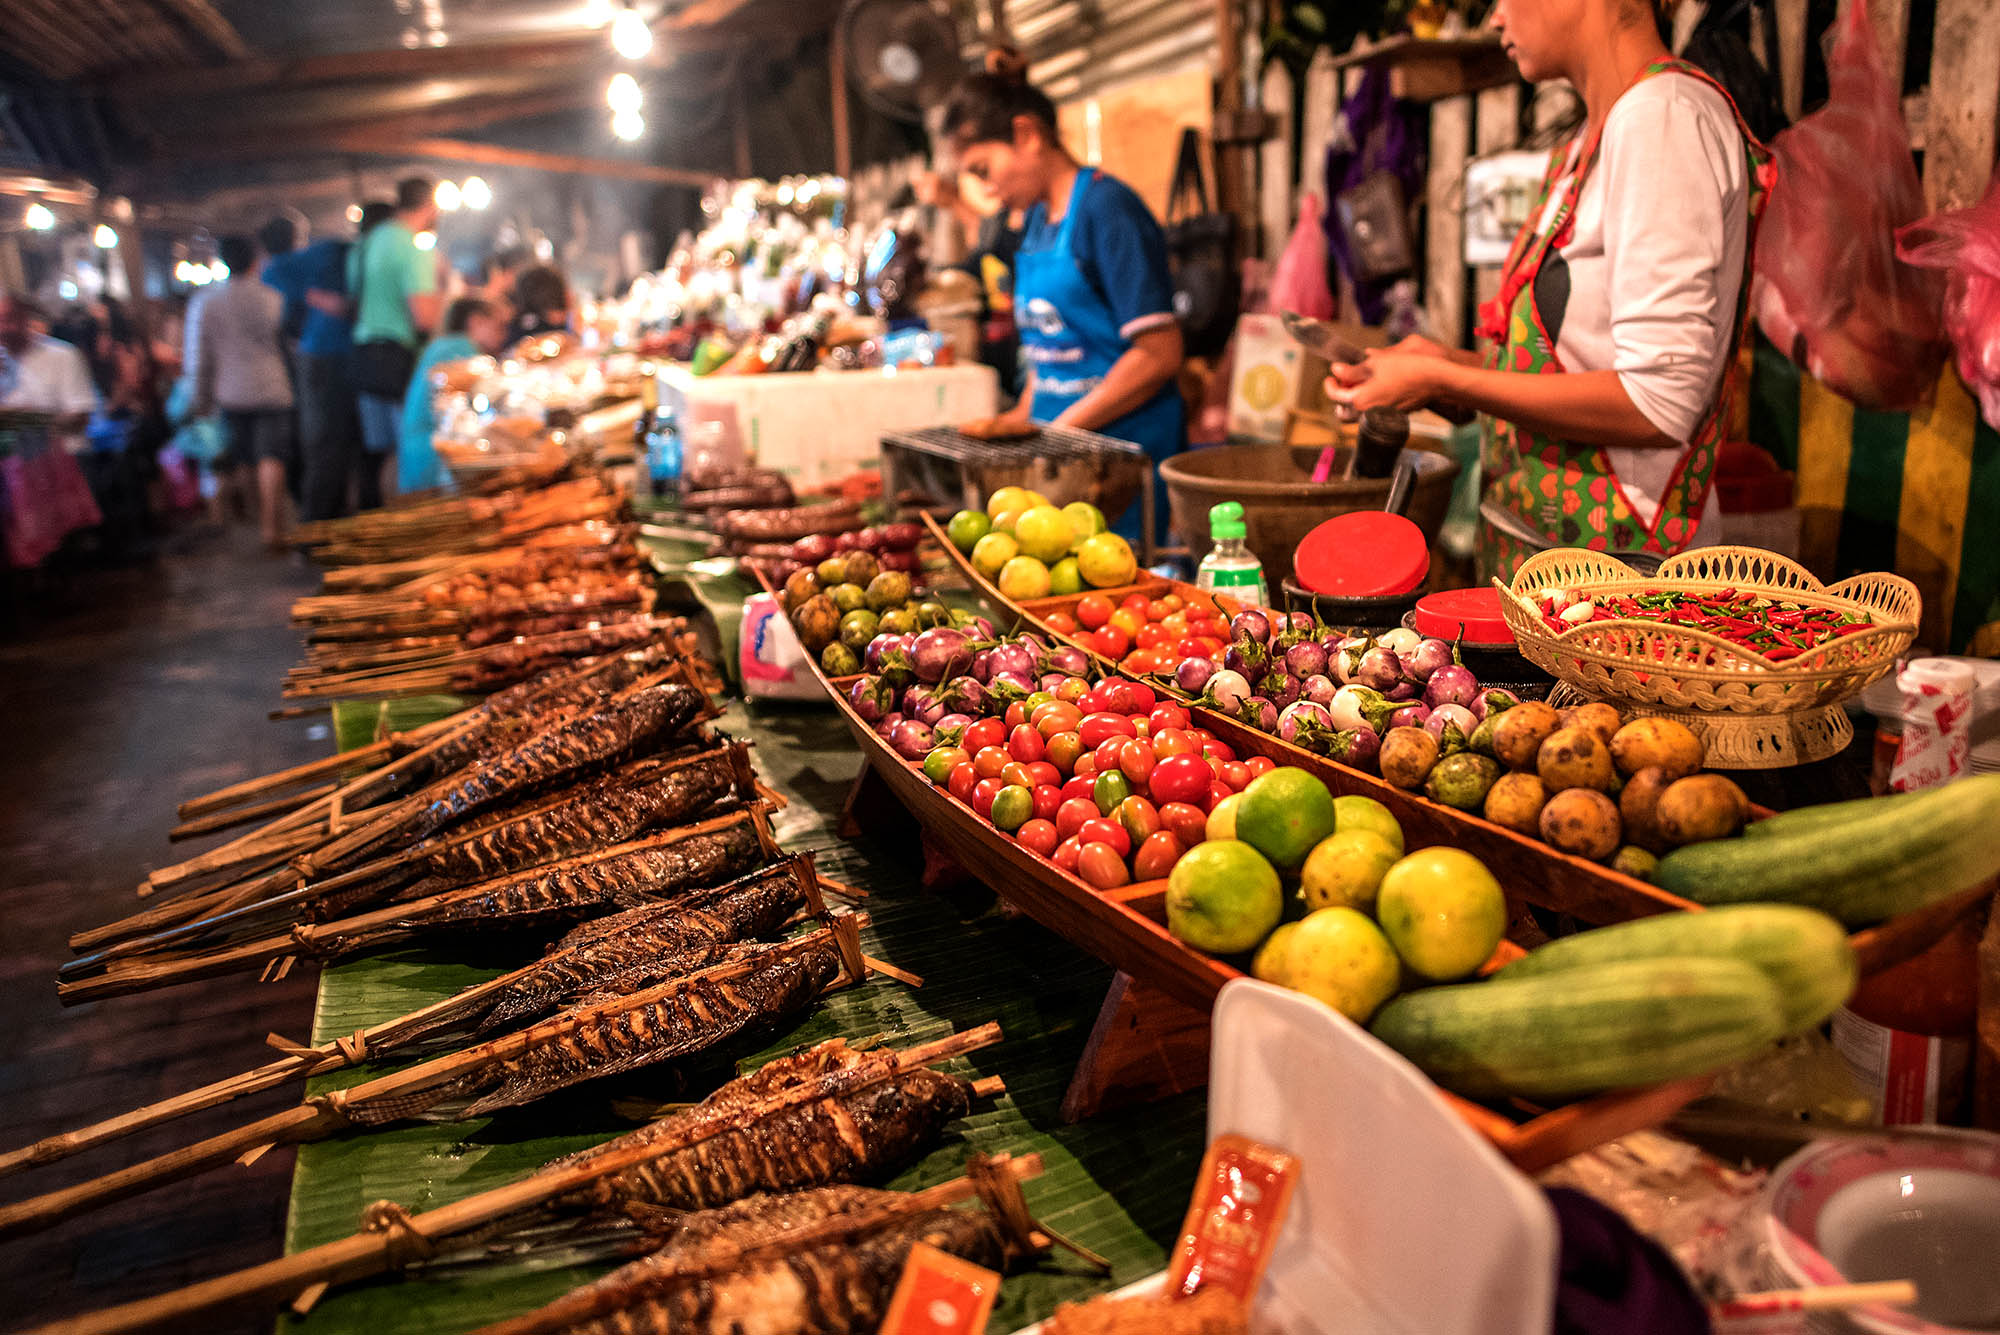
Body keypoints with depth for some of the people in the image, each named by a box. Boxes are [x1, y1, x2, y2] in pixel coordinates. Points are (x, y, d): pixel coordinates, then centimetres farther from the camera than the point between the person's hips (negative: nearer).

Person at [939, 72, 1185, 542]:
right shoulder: (1037, 220, 14)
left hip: (1123, 446, -7)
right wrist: (1025, 414, 6)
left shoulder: (1108, 209, -12)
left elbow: (1159, 353, -18)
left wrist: (1061, 429, -15)